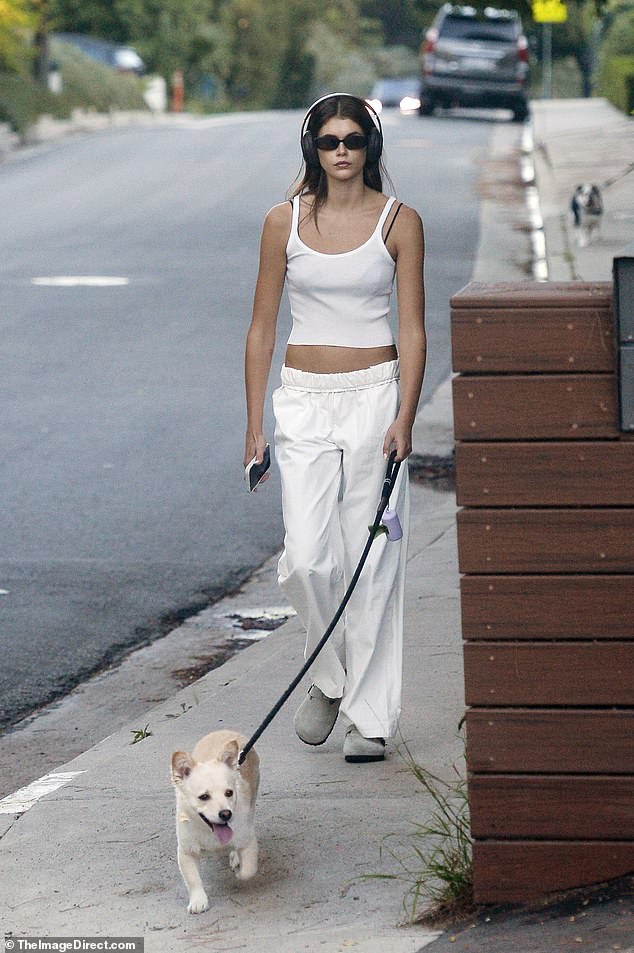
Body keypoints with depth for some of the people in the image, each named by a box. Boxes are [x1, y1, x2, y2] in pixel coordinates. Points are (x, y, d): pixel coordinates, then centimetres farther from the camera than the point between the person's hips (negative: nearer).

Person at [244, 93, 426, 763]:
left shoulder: (399, 222, 0)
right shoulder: (284, 222, 4)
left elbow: (412, 330, -2)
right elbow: (262, 329, 7)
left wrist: (404, 417, -13)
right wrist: (254, 426, 4)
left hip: (376, 395, -1)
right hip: (304, 404, 1)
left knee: (374, 559, -2)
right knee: (307, 558, -11)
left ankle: (370, 715, 7)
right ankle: (328, 676, 16)